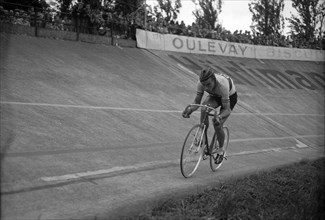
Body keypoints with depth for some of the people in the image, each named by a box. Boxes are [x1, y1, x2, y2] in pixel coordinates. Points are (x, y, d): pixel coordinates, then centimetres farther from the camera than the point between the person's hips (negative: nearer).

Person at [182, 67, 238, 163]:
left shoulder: (222, 85, -43)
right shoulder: (201, 83, -31)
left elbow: (227, 110, -38)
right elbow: (197, 102, -22)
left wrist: (219, 117, -58)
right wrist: (190, 109, -43)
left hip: (230, 97, -4)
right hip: (215, 95, 4)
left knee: (217, 125, -18)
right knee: (204, 109, -30)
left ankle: (221, 150, 10)